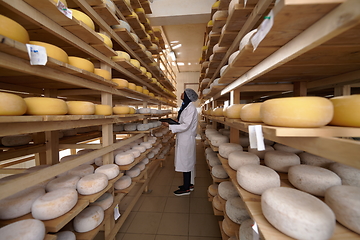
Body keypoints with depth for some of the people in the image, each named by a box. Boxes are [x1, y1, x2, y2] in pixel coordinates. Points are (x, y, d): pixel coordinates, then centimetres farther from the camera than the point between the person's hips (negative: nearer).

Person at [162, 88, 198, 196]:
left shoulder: (190, 108, -17)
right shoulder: (186, 106, 13)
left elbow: (185, 126, -23)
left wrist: (169, 126, -22)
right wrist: (174, 122, 9)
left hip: (187, 139, -10)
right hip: (184, 139, 10)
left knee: (185, 162, 1)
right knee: (187, 162, 17)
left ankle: (186, 188, 17)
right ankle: (188, 184, 32)